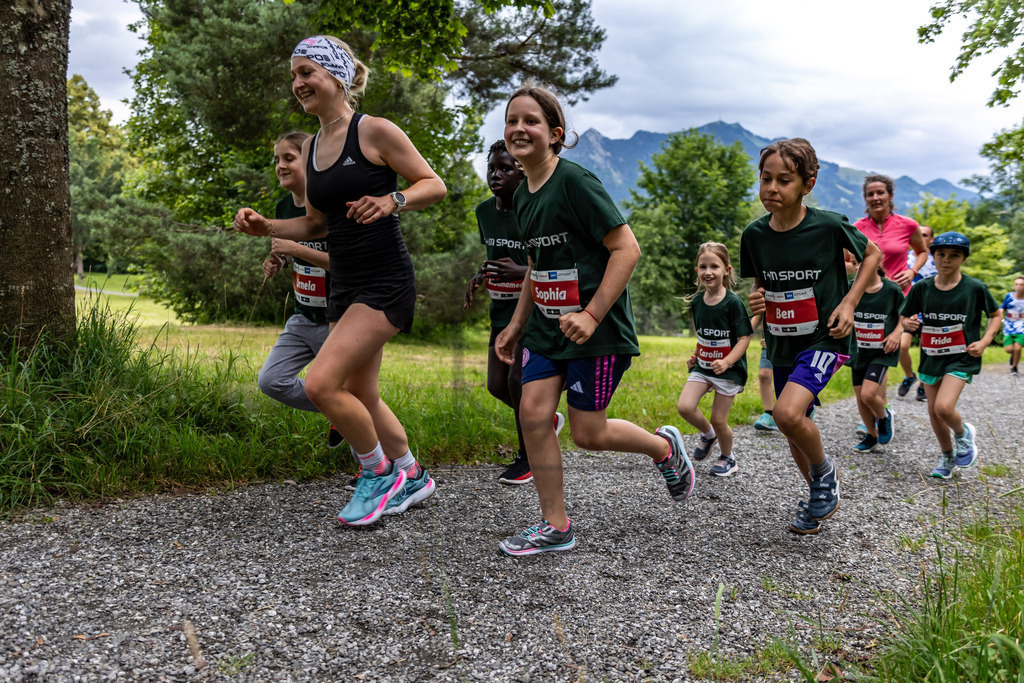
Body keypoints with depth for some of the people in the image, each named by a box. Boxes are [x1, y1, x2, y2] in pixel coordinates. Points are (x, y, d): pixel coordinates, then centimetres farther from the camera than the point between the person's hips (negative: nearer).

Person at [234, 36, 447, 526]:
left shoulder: (375, 132, -9)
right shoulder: (311, 147, 13)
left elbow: (434, 185, -6)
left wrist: (392, 200, -24)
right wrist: (265, 227, 3)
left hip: (385, 283, -8)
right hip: (344, 284, 8)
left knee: (320, 384, -16)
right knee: (360, 396, 14)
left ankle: (379, 472, 6)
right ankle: (412, 477, 34)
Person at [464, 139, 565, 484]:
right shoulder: (484, 211, 5)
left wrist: (522, 272, -29)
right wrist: (479, 276, 1)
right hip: (502, 307, 7)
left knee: (517, 379, -12)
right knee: (497, 385, 5)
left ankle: (527, 458, 9)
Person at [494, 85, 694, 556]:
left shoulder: (575, 181, -16)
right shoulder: (522, 195, 9)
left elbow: (626, 249, -19)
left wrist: (592, 314, -24)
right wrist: (516, 325, 18)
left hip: (596, 328, -7)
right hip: (548, 326, 7)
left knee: (588, 433, -1)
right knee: (533, 412, -2)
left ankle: (664, 447, 29)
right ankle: (556, 527, 10)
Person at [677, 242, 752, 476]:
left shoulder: (733, 302, -14)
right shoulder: (697, 302, 4)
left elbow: (744, 338, -15)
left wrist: (726, 362, -27)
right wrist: (695, 355, 9)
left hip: (729, 369, -5)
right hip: (702, 366, 5)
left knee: (718, 419, 0)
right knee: (684, 406, -13)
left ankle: (728, 457, 28)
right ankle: (708, 434, 18)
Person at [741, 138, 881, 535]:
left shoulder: (829, 226, -15)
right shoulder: (754, 234, -4)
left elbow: (872, 254, 3)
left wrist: (849, 301, -8)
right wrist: (756, 299, -10)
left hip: (825, 338, -5)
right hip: (781, 343, 5)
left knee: (788, 413, -26)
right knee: (796, 428, 14)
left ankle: (825, 472, 4)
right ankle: (824, 498, 38)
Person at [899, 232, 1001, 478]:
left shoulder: (975, 288, -8)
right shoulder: (922, 288, -3)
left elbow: (996, 314, 7)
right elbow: (904, 317, 7)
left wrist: (985, 341, -8)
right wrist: (908, 322, -17)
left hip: (961, 358, -4)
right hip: (931, 357, 4)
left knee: (944, 407, -22)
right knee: (934, 413, 10)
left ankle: (963, 433, 13)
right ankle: (947, 457, 34)